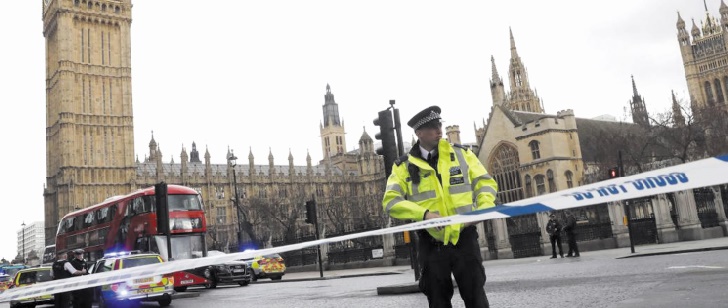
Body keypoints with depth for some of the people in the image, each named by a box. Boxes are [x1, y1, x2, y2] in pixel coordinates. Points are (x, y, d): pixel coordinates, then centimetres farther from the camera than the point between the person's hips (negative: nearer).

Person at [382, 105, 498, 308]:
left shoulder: (461, 154, 6)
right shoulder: (404, 166, 0)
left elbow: (485, 182, 8)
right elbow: (391, 201, -8)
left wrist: (484, 207, -13)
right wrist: (424, 213, -23)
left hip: (464, 238, 1)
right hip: (431, 244, 0)